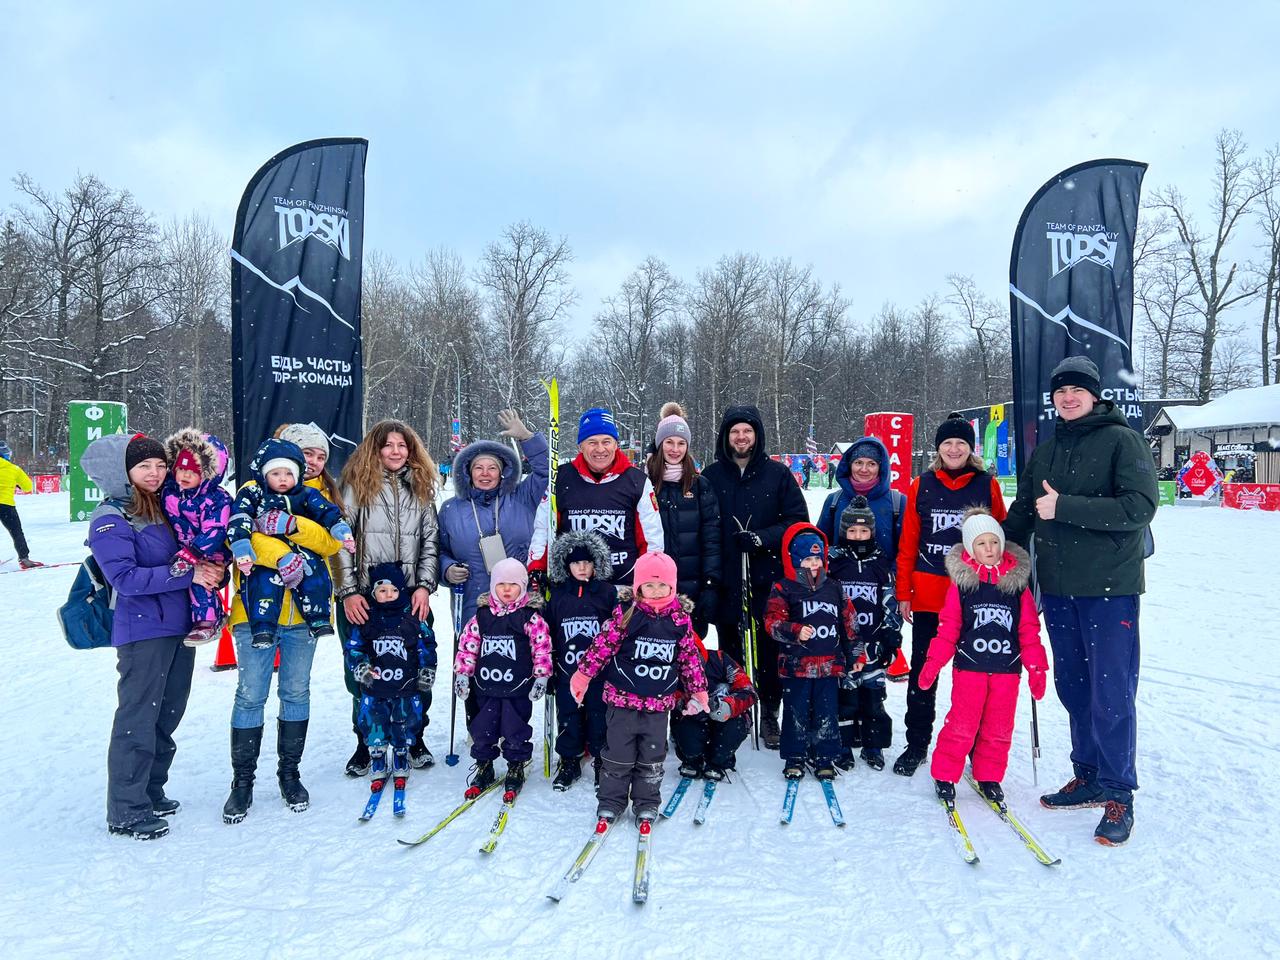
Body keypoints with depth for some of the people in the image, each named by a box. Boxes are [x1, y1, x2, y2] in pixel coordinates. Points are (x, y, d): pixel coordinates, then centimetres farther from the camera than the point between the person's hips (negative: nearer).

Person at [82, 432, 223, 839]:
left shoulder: (165, 507, 11)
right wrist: (188, 574, -21)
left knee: (167, 715, 15)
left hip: (180, 626, 7)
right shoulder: (110, 518, -11)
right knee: (138, 718, -2)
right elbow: (124, 577, -20)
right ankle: (125, 812, 10)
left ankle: (150, 792, 30)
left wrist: (210, 569, -3)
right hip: (143, 631, -7)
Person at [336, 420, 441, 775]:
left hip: (412, 597, 2)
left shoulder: (421, 487, 11)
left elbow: (431, 540, 9)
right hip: (363, 598, -2)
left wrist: (425, 586, -2)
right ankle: (365, 744, 20)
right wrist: (348, 592, -9)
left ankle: (415, 739, 21)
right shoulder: (357, 485, 1)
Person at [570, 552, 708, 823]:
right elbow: (603, 645, -5)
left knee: (652, 758, 13)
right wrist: (583, 675, -3)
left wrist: (698, 693, 12)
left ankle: (646, 804, 28)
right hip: (623, 698, -2)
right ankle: (610, 802, 24)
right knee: (618, 755, 9)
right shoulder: (626, 613, -9)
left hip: (659, 702, 2)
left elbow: (690, 657, 8)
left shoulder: (681, 617, -1)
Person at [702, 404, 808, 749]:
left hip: (768, 581, 0)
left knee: (769, 650, 5)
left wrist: (763, 538, -14)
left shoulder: (777, 474, 3)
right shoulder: (711, 476, 3)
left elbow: (798, 521, 1)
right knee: (731, 651, 11)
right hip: (726, 582, 1)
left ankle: (769, 714, 20)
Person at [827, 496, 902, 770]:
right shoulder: (832, 562, -1)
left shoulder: (881, 564, 6)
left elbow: (891, 603, 9)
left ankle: (873, 745, 20)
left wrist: (892, 637, 4)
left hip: (872, 643, 2)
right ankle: (843, 746, 14)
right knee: (844, 695, 2)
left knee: (873, 695, 7)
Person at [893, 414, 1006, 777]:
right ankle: (916, 744, 20)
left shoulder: (988, 486, 3)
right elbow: (908, 543, 5)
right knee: (922, 669, 8)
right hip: (928, 594, 1)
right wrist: (903, 592, 2)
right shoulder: (922, 486, 4)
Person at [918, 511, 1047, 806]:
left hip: (1007, 668, 3)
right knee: (961, 726, -1)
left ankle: (989, 777, 26)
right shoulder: (961, 583, -3)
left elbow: (1029, 630, 7)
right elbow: (948, 628, -1)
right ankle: (944, 775, 14)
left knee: (999, 729, 9)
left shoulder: (1017, 583, 3)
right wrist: (933, 663, -5)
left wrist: (1036, 668, 4)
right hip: (969, 667, -2)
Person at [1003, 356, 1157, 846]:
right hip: (1058, 586, 6)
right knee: (1073, 687, 12)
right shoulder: (1045, 450, 12)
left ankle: (1118, 795, 10)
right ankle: (1088, 777, 26)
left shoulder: (1121, 440, -6)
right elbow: (1022, 512, 18)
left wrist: (1064, 507, -20)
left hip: (1109, 587, -6)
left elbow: (1140, 507, -17)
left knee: (1111, 693, -2)